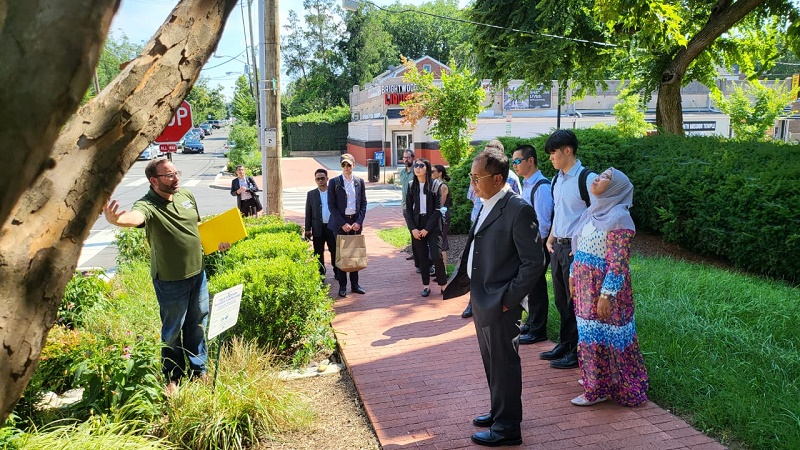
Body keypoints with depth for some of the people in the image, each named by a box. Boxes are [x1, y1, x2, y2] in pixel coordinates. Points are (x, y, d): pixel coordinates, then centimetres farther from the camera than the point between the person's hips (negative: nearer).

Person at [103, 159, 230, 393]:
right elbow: (135, 217, -46)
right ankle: (172, 377, 30)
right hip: (170, 280, -6)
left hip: (198, 273, 6)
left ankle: (198, 369, 38)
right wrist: (116, 219, -68)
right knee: (173, 330, 10)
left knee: (198, 323, 19)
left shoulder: (186, 195, 0)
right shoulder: (148, 206, -21)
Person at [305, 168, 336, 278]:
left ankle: (337, 272, 22)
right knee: (319, 253, 7)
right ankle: (320, 274, 18)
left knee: (335, 251, 7)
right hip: (318, 228, 1)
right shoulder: (311, 194, 6)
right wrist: (308, 229, 2)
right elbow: (308, 213, 6)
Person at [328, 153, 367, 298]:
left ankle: (354, 284, 17)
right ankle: (342, 286, 9)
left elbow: (363, 203, 7)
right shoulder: (334, 182, -2)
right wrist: (342, 224, -11)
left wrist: (359, 222, -5)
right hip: (340, 223, -2)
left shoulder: (359, 182, 6)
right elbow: (331, 205, -5)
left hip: (356, 222, 3)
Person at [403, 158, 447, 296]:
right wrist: (413, 228, -5)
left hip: (432, 225, -3)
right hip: (417, 225, 3)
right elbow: (408, 209, 5)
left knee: (437, 255, -9)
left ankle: (443, 284, 4)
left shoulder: (436, 185, -4)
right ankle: (426, 285, 15)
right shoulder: (411, 185, 5)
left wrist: (427, 228, -11)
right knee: (422, 256, 6)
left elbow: (438, 209, -7)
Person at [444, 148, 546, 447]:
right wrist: (459, 284, 10)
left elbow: (533, 262, -18)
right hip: (481, 300, 8)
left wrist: (508, 299, -17)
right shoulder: (487, 206, 7)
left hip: (499, 304, -8)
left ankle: (507, 428, 23)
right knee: (492, 362, 21)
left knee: (504, 364, 6)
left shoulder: (518, 209, -19)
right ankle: (499, 412, 39)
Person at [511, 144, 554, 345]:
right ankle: (531, 323, 35)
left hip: (537, 244, -9)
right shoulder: (527, 184, 10)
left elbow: (543, 222, -21)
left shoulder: (541, 187, -19)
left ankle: (538, 331, 15)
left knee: (536, 285, 1)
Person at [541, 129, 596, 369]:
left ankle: (577, 352, 14)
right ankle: (564, 344, 30)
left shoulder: (587, 179, -14)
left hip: (576, 248, -8)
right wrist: (550, 239, 14)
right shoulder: (556, 180, 11)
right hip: (558, 247, 8)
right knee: (561, 300, 16)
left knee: (575, 302, 2)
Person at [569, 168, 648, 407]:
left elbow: (618, 262, -20)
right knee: (590, 331, 17)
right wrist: (573, 275, 18)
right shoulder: (594, 211, 9)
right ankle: (596, 377, 32)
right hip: (586, 284, 8)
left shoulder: (617, 218, -18)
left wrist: (606, 295, -22)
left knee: (601, 334, 2)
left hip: (603, 287, -8)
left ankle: (599, 389, 15)